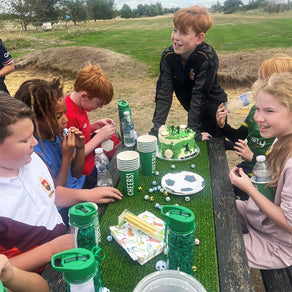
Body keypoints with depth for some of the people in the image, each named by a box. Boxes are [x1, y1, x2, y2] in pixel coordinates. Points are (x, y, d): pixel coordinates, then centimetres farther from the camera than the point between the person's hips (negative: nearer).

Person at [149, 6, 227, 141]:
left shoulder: (207, 57, -29)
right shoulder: (168, 56, -16)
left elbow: (199, 94, -31)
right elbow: (164, 93, -20)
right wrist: (157, 128, -27)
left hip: (214, 109, -4)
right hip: (194, 110, 4)